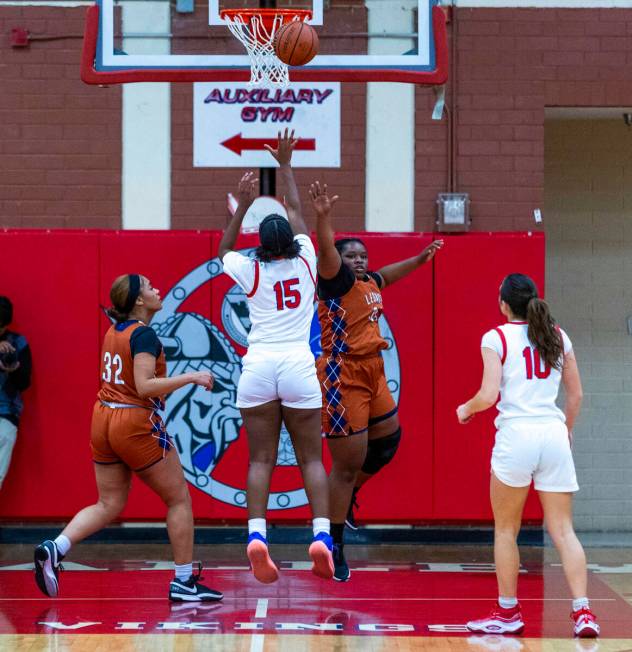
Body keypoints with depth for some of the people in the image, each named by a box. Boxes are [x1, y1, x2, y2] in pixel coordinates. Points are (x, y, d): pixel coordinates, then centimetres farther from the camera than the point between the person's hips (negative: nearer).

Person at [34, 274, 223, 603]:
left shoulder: (114, 331, 9)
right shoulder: (144, 334, -15)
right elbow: (144, 386, -24)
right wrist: (191, 377, -20)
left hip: (103, 419, 8)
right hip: (136, 425, -8)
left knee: (108, 505, 13)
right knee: (179, 499, 6)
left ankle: (53, 549, -6)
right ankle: (184, 582, 8)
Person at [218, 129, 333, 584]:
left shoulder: (251, 271, 4)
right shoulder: (305, 262, 6)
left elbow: (223, 251, 27)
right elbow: (297, 212, 22)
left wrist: (244, 204, 25)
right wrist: (285, 166, 32)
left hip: (258, 365, 0)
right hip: (299, 365, 0)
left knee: (261, 459, 1)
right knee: (312, 458, 3)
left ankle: (257, 534, -17)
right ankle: (321, 536, -13)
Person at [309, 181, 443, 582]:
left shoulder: (369, 283, 12)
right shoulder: (336, 281, -11)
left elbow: (389, 273, 35)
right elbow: (327, 253, -32)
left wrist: (421, 258, 45)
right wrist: (323, 218, -49)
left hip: (373, 373, 9)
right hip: (343, 376, -9)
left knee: (388, 440, 21)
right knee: (348, 464, -5)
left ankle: (346, 495, 40)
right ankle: (333, 545, 5)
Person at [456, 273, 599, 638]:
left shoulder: (496, 338, -2)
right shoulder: (558, 336, 11)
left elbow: (488, 396, -9)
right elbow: (576, 395, 14)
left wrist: (465, 409, 11)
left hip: (516, 434, -4)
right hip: (554, 434, 4)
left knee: (506, 530, 12)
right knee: (563, 530, 4)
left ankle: (508, 613, 18)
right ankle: (583, 611, -10)